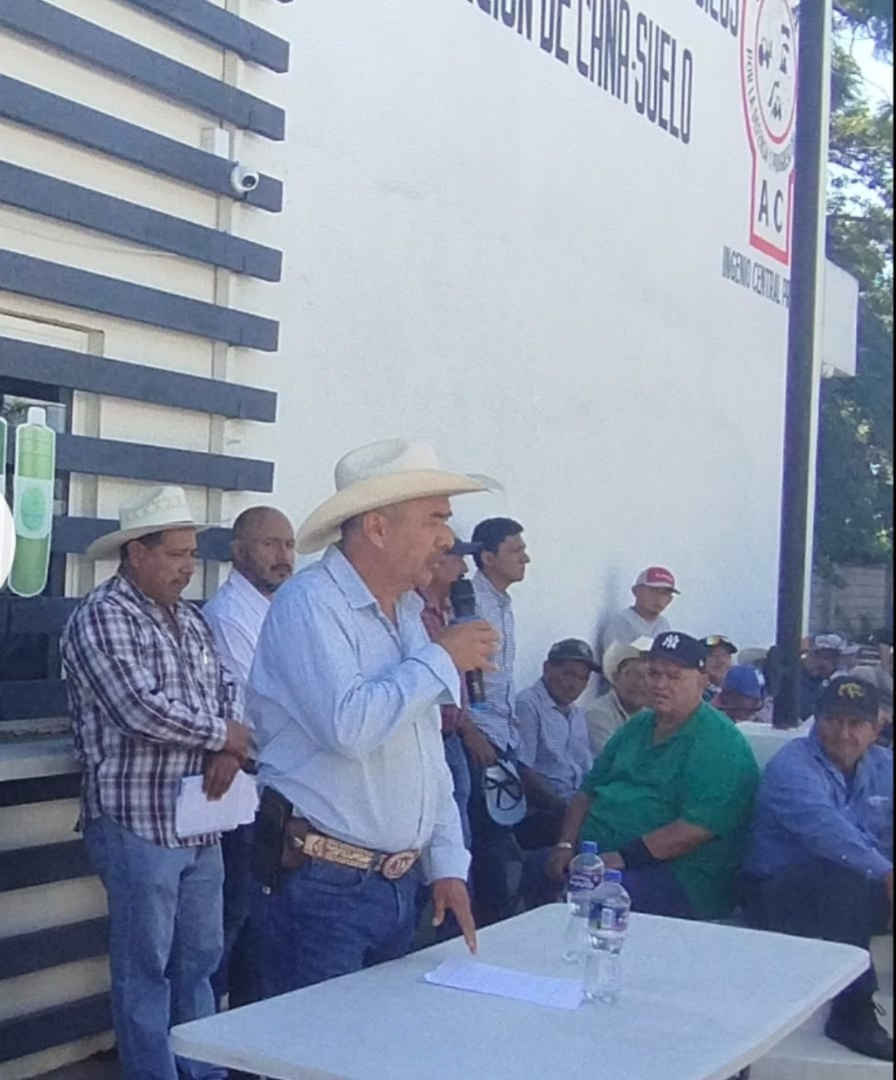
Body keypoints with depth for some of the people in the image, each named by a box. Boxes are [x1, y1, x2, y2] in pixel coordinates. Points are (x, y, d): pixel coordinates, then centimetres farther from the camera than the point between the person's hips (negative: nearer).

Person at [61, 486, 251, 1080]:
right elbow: (139, 708, -22)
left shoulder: (190, 619, 14)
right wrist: (223, 735, -11)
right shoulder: (104, 616, -11)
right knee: (146, 970, 3)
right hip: (138, 823, -8)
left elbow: (225, 690, 13)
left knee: (200, 961, 16)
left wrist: (226, 751, -8)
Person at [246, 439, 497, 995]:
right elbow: (349, 726, -29)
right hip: (321, 886, -8)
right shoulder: (309, 604, -14)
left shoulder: (409, 611, 13)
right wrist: (442, 660, -16)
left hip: (399, 886, 8)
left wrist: (447, 863, 14)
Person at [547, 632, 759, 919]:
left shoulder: (719, 744, -7)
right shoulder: (637, 727, 20)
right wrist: (566, 845, 2)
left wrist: (622, 858, -22)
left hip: (672, 872, -8)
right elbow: (589, 790, 20)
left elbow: (698, 827, -18)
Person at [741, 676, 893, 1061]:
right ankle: (852, 1011, -27)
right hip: (780, 897, -6)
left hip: (862, 891, 6)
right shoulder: (792, 766, -12)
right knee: (844, 875, -33)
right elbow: (824, 828, -31)